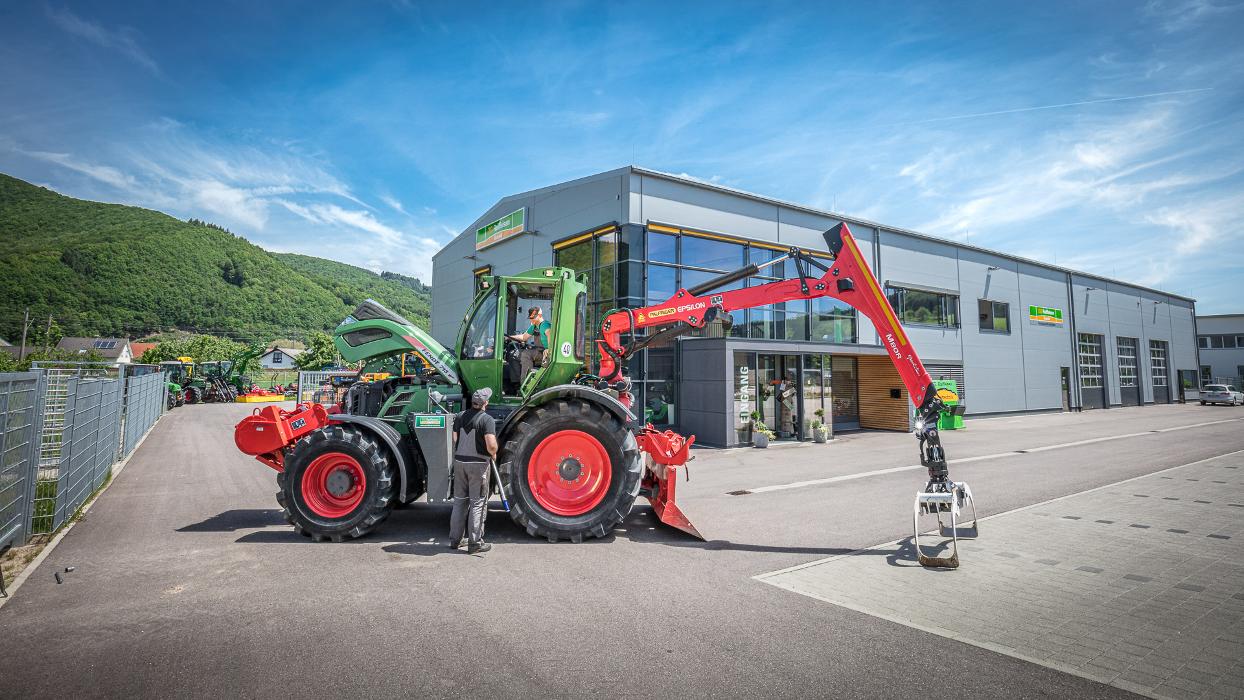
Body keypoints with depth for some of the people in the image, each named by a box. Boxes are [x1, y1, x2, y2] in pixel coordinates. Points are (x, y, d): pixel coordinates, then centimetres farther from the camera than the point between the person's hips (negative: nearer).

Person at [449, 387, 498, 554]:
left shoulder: (460, 417, 4)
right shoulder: (487, 419, -14)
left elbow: (454, 440, 6)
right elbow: (491, 445, -23)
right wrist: (493, 455, -4)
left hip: (459, 462, 6)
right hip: (478, 463, -6)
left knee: (459, 501, 17)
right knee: (478, 503, 4)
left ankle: (455, 540, 25)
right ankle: (475, 543, 9)